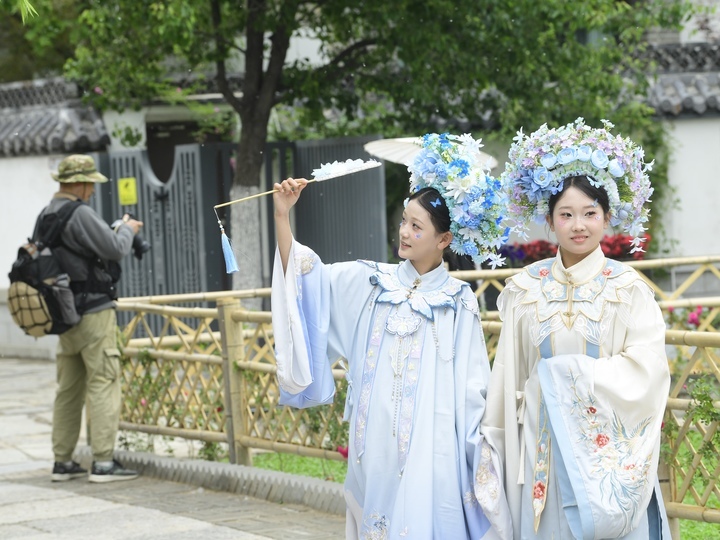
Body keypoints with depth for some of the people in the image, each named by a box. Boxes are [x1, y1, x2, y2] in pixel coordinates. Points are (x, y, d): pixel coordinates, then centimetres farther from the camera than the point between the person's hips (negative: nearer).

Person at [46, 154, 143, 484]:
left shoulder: (47, 216, 12)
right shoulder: (79, 214, -17)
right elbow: (115, 249, -19)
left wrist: (114, 231, 12)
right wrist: (127, 228, 1)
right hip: (93, 311, -9)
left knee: (68, 388, 12)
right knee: (103, 384, -7)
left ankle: (62, 462, 15)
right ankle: (103, 462, -9)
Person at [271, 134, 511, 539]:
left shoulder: (458, 301, -1)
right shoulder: (371, 283, 6)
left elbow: (471, 388, 0)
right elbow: (305, 278, 1)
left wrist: (480, 455, -3)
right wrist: (282, 217, -9)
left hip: (430, 448, -3)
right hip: (375, 442, 3)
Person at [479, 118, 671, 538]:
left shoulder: (627, 288, -3)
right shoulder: (526, 288, 4)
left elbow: (645, 371, -10)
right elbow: (508, 375, 7)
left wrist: (569, 373, -14)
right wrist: (496, 443, 6)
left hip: (607, 447, -2)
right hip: (544, 445, 2)